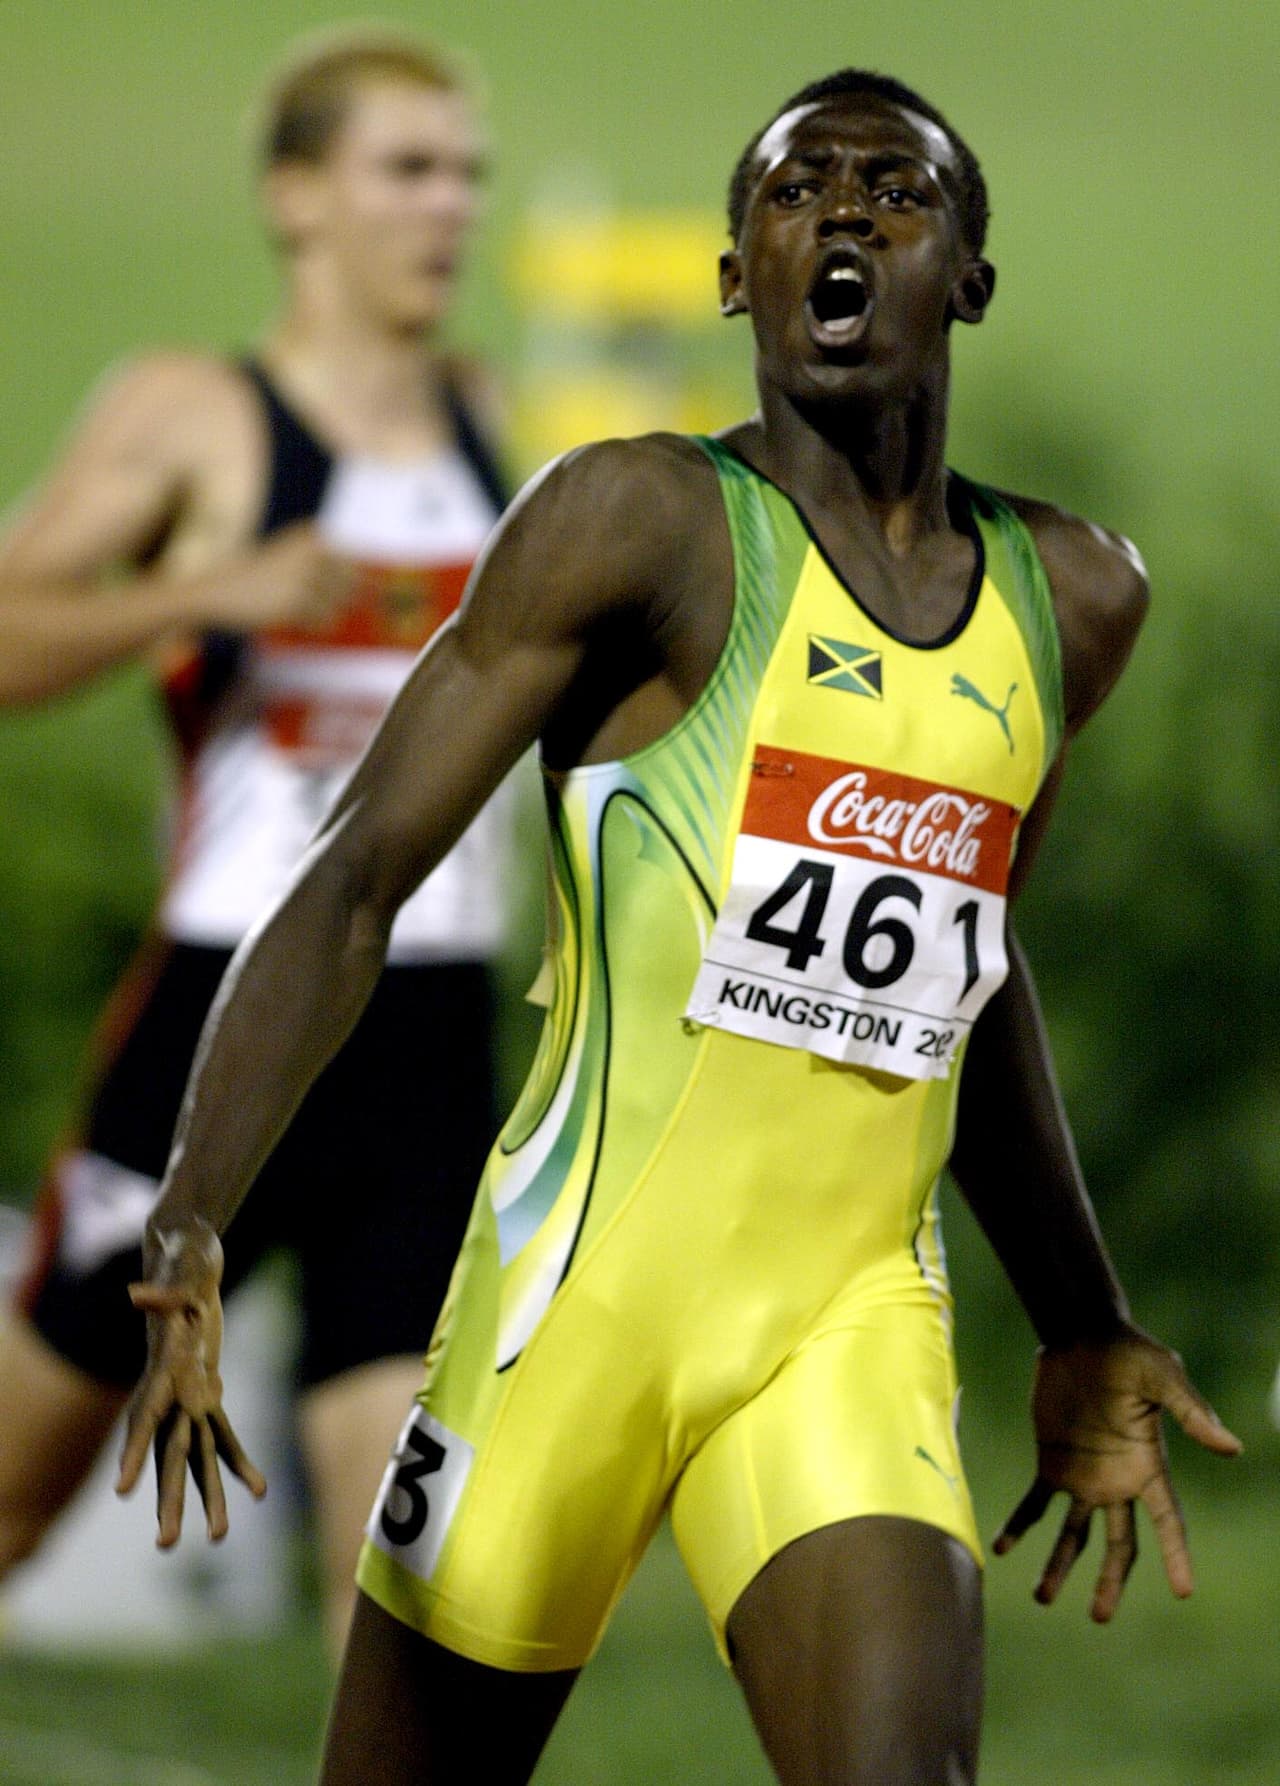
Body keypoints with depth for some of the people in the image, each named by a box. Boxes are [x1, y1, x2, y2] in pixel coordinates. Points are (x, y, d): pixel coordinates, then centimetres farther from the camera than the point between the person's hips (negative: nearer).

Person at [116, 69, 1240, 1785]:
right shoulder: (648, 522, -5)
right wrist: (187, 1235, -21)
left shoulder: (1071, 601, 11)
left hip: (857, 1328, 3)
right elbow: (355, 879, -9)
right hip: (581, 1300, -3)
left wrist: (1084, 1332, 30)